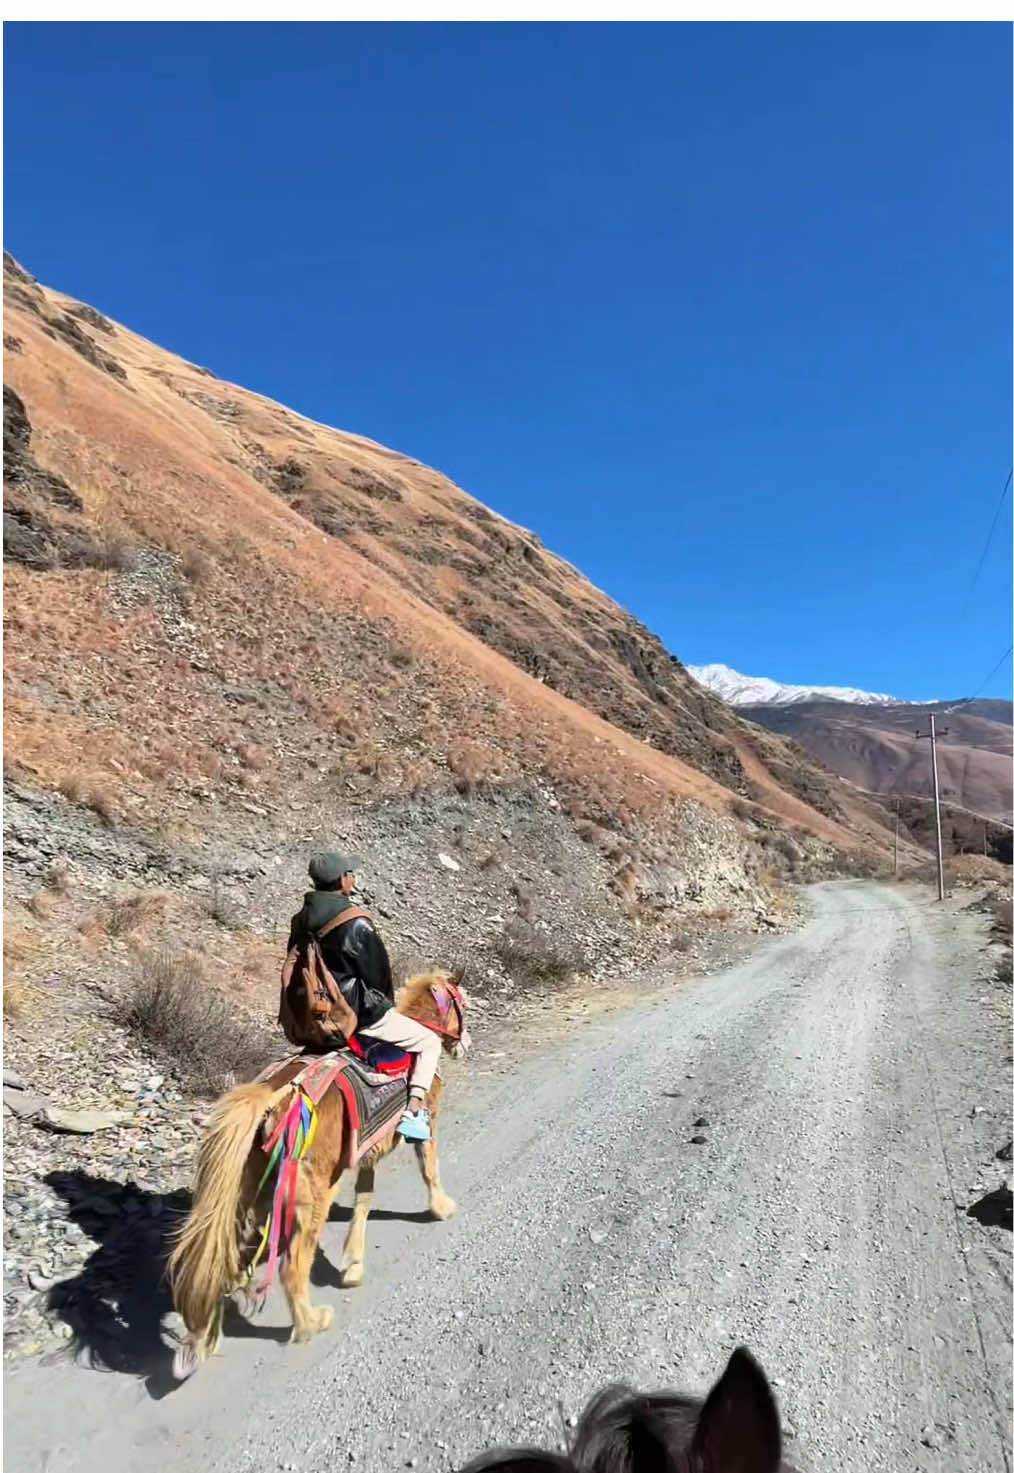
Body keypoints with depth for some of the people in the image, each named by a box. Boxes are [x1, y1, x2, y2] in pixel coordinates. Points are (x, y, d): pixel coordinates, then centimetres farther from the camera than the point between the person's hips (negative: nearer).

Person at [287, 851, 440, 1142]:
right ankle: (413, 1111, -3)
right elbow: (378, 973, -13)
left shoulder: (300, 921, 0)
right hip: (361, 1014, -8)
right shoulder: (356, 924, -22)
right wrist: (387, 1002, 7)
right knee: (429, 1042, 8)